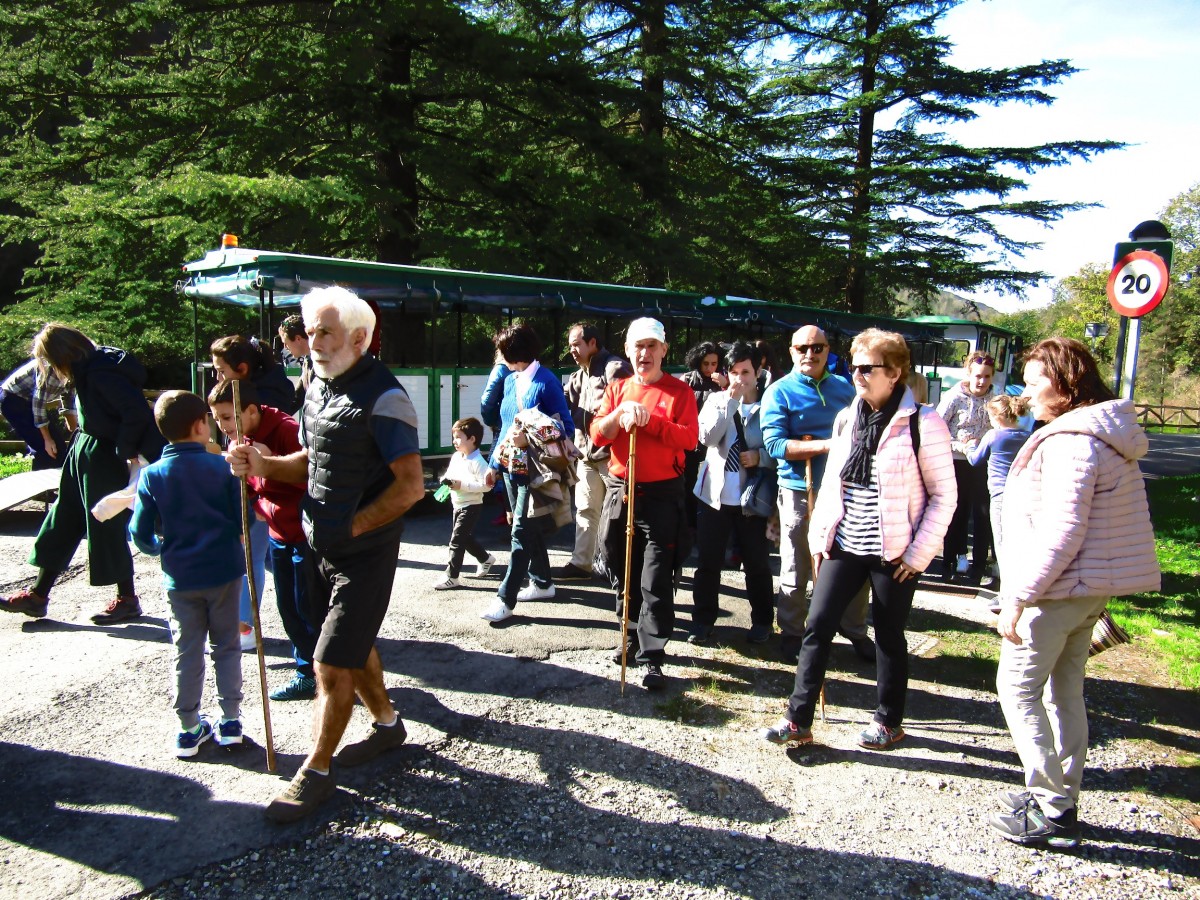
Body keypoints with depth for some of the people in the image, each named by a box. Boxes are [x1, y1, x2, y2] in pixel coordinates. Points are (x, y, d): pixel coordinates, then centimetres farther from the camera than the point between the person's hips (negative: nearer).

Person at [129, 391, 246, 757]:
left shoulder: (152, 475, -6)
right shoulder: (221, 466, -10)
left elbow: (140, 533, -3)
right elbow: (241, 520, -8)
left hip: (180, 578, 1)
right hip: (223, 571, -1)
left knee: (186, 653, 12)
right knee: (227, 646, 13)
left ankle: (189, 728, 21)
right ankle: (230, 720, 19)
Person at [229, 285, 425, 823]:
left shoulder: (382, 397, -20)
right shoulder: (318, 387, 7)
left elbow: (411, 485, -22)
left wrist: (353, 525, -18)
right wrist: (264, 465, 0)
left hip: (365, 552, -8)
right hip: (323, 547, 9)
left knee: (332, 663, -1)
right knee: (354, 644, 22)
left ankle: (316, 772, 16)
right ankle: (386, 724, 42)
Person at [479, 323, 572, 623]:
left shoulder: (546, 381, -13)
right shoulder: (510, 381, 9)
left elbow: (564, 424, -13)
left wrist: (528, 437, -23)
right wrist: (495, 458, 9)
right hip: (511, 465, 8)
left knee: (522, 532, -6)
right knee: (528, 527, 17)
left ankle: (506, 599, -3)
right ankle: (541, 582, 31)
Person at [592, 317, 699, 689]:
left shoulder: (679, 391, 0)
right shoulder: (616, 390, 11)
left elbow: (690, 438, -12)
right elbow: (598, 435, 1)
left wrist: (650, 419, -21)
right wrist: (621, 413, -16)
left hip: (661, 495, -5)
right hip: (619, 491, 5)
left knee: (656, 582, -6)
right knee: (619, 568, 14)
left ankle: (652, 656, -2)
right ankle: (638, 632, 32)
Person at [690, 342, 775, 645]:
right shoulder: (717, 400, 4)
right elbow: (708, 437, -13)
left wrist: (760, 457, -17)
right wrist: (730, 401, -16)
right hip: (715, 493, 2)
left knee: (757, 563, 9)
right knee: (708, 562, 7)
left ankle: (762, 621, 26)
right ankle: (703, 619, 21)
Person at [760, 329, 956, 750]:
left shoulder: (923, 423, -10)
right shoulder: (846, 419, 7)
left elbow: (943, 496, -8)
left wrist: (919, 553, -11)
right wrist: (818, 536, 8)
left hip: (893, 553, -5)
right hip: (844, 546, 5)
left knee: (889, 636, 11)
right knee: (817, 627, 1)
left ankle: (889, 720, 31)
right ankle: (798, 719, 10)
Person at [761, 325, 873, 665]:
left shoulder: (844, 388, 10)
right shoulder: (780, 392, -4)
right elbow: (774, 444, -15)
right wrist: (825, 446, -23)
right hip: (800, 491, -4)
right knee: (796, 572, 7)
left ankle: (856, 632, 29)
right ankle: (791, 634, 25)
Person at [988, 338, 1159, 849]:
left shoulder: (1069, 442, -20)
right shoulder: (1104, 436, 14)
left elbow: (1061, 533, -24)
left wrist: (1018, 595, -20)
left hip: (1060, 589, -10)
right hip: (1090, 588, 10)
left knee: (1017, 688, -1)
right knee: (1064, 692, 16)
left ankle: (1051, 811, 6)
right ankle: (1061, 800, 27)